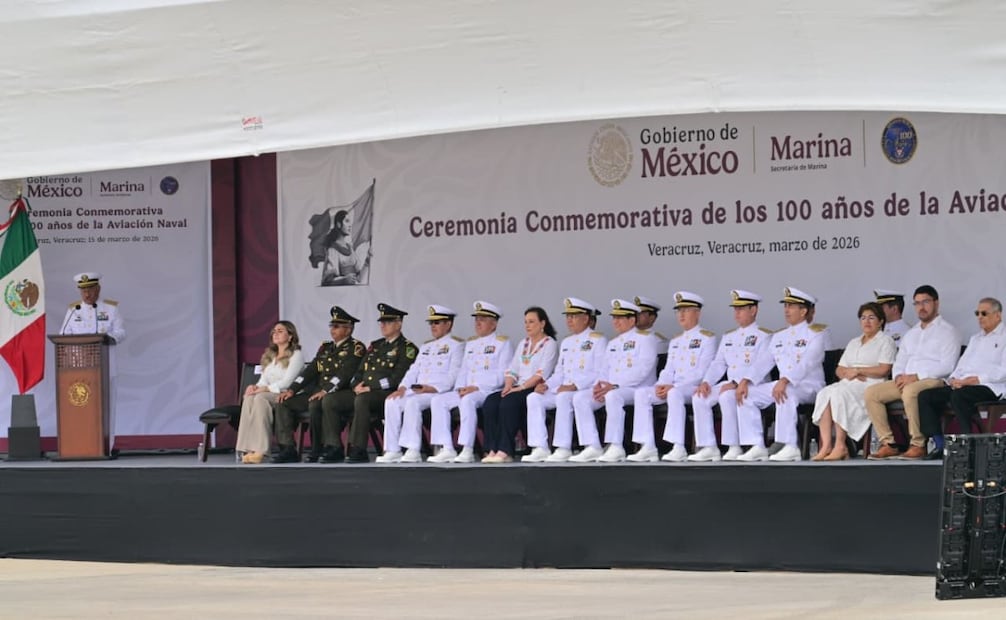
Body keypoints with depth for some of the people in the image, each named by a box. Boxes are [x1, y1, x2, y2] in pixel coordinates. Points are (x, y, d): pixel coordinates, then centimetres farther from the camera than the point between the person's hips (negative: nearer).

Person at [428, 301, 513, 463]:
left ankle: (467, 450, -39)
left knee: (468, 400, -37)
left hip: (490, 390, -7)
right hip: (466, 391, 7)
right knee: (438, 401, -14)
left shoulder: (503, 343, 3)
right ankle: (447, 449, -22)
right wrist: (460, 388, 1)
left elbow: (503, 375, -8)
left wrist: (476, 387, -16)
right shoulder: (470, 343, 25)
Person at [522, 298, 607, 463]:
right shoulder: (566, 342, 24)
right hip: (563, 390, 7)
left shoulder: (598, 340, 1)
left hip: (588, 390, -7)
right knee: (534, 398, -15)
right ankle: (540, 448, -22)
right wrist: (545, 385, 2)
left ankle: (563, 448, -35)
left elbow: (599, 373, -10)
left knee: (563, 398, -37)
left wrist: (575, 386, -20)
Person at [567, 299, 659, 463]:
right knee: (580, 397, -14)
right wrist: (599, 385, -5)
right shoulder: (613, 343, 24)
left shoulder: (644, 338, -2)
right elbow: (606, 370, 20)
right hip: (610, 389, 8)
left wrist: (614, 385, -22)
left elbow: (643, 369, -14)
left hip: (639, 389, -8)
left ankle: (615, 447, -34)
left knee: (613, 396, -39)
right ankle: (592, 447, -21)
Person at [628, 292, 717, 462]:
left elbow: (702, 372, -11)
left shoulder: (707, 338, -1)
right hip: (673, 388, 7)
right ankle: (648, 447, -20)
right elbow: (668, 370, 18)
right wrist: (661, 385, -7)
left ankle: (679, 448, -41)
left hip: (695, 388, -7)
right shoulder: (675, 341, 23)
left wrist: (673, 387, -20)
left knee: (675, 394, -39)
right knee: (641, 393, -14)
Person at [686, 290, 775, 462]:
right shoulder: (728, 337, 21)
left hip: (753, 385, -7)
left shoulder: (764, 336, -3)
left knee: (727, 396, -35)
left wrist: (737, 383, -28)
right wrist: (706, 382, -3)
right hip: (730, 384, 7)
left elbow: (763, 364, -17)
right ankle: (708, 447, -16)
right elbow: (719, 363, 17)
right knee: (699, 398, -15)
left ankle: (734, 448, -30)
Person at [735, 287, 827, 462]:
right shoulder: (778, 336, 19)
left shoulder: (815, 333, -2)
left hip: (809, 386, -7)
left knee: (786, 393, -39)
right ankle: (758, 446, -14)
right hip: (782, 384, 7)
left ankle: (791, 447, -39)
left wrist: (785, 381, -33)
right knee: (746, 395, -9)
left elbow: (808, 363, -18)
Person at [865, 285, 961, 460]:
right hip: (906, 381, 7)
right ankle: (887, 444, -17)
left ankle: (918, 445, -32)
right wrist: (899, 376, -1)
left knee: (910, 391, -39)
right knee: (871, 393, -14)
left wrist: (916, 376, -16)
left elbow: (947, 366, -9)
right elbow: (899, 362, 24)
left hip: (934, 380, -7)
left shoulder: (947, 332, 3)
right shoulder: (910, 334, 26)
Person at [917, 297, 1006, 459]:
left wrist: (972, 380, -17)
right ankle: (939, 445, -17)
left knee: (958, 395, -38)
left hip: (990, 387, -8)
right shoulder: (975, 339, 29)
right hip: (962, 385, 8)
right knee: (925, 396, -11)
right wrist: (954, 378, 1)